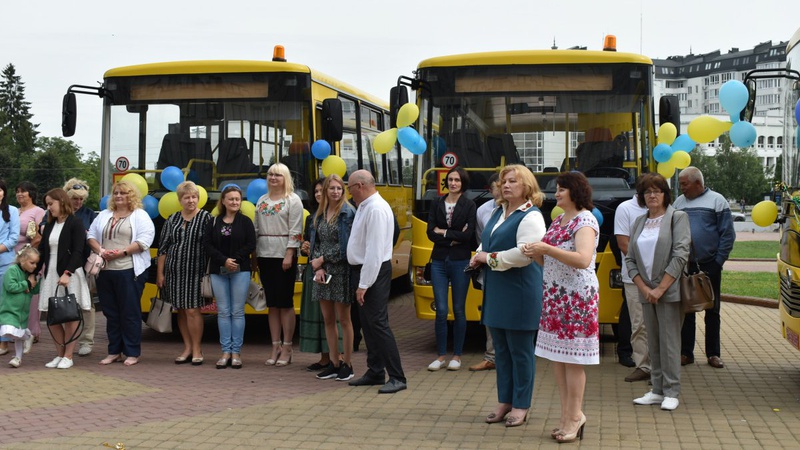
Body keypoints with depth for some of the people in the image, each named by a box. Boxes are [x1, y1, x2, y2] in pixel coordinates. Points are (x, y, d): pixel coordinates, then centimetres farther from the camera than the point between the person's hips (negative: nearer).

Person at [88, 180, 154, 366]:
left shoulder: (140, 215, 0)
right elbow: (91, 236, 15)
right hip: (105, 271, 6)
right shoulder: (104, 215, 19)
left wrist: (122, 252, -17)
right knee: (111, 313, 10)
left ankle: (132, 353, 5)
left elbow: (144, 240, -11)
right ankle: (114, 351, 18)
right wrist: (101, 250, -5)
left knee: (130, 313, -3)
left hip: (129, 271, -6)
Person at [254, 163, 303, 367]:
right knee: (272, 303, 8)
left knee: (285, 303, -1)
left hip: (284, 256, -6)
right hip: (265, 256, 6)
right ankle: (276, 347, 14)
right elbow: (256, 229, 15)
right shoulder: (262, 201, 14)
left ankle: (286, 349, 5)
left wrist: (289, 256, -17)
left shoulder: (293, 200, -3)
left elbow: (295, 231, -10)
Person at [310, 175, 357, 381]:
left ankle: (347, 365, 9)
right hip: (322, 272, 6)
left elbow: (345, 245, -14)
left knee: (343, 319, 0)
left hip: (341, 271, -6)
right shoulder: (319, 214, 11)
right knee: (328, 319, 9)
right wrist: (318, 268, -5)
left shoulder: (348, 213, -8)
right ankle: (334, 364, 18)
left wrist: (322, 260, -10)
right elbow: (315, 242, 9)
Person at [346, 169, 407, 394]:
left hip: (374, 272, -10)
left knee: (378, 323, -10)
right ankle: (375, 373, 24)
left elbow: (374, 251, -23)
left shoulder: (376, 209, -19)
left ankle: (397, 378, -6)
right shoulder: (364, 207, 12)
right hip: (362, 271, 10)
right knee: (367, 323, 14)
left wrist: (364, 285, -23)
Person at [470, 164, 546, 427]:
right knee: (501, 350, 14)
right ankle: (504, 401, 24)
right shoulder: (498, 212, 15)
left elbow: (524, 255, -23)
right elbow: (486, 242, 26)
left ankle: (520, 406, 12)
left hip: (520, 293, -8)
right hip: (496, 292, 8)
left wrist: (490, 258, -14)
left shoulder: (531, 217, -12)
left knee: (520, 351, 2)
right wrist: (479, 256, 4)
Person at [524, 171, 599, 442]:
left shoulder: (585, 220, -11)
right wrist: (535, 253, -1)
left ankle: (574, 416, 6)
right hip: (554, 296, 9)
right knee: (556, 358, 9)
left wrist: (547, 248, -26)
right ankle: (567, 415, 18)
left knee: (572, 359, -3)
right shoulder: (557, 220, 16)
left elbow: (583, 260, -25)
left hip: (576, 298, -9)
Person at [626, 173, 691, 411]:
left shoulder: (677, 218, -2)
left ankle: (671, 392, 3)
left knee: (669, 341, -4)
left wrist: (660, 289, -15)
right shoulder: (639, 222, 13)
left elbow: (680, 255, -12)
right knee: (653, 342, 9)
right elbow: (630, 259, 8)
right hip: (646, 292, 5)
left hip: (669, 291, -5)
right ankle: (657, 390, 16)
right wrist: (644, 288, -5)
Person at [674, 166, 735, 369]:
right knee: (686, 310, 6)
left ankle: (713, 354, 14)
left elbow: (728, 234, -4)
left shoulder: (717, 201, -2)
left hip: (709, 266, -3)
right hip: (684, 266, 3)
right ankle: (686, 352, 13)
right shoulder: (679, 202, 9)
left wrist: (718, 261, -10)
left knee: (712, 311, 6)